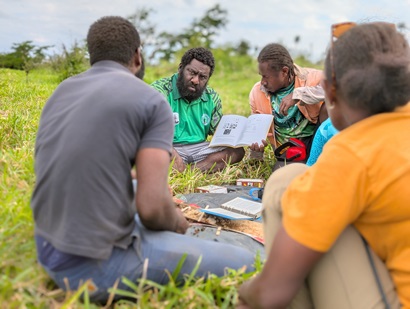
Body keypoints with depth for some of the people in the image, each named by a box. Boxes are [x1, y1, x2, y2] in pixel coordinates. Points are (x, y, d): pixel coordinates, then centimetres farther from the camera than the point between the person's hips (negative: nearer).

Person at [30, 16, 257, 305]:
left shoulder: (61, 91, 10)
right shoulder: (151, 101, -11)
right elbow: (152, 207, -22)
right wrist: (177, 222, 2)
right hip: (96, 265, -8)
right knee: (243, 262, -3)